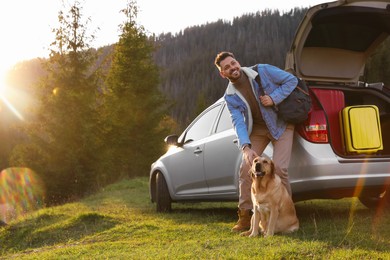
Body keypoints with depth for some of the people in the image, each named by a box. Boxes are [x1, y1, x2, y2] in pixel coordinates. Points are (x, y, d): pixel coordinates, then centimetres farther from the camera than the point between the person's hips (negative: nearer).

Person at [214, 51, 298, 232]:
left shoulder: (263, 71, -16)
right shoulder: (230, 96, -10)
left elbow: (292, 80, -11)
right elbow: (238, 122, -20)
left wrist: (274, 98, -24)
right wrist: (246, 147, -36)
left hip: (280, 125, -3)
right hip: (257, 129, 3)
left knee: (279, 168, -17)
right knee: (246, 167, -10)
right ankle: (245, 215, 2)